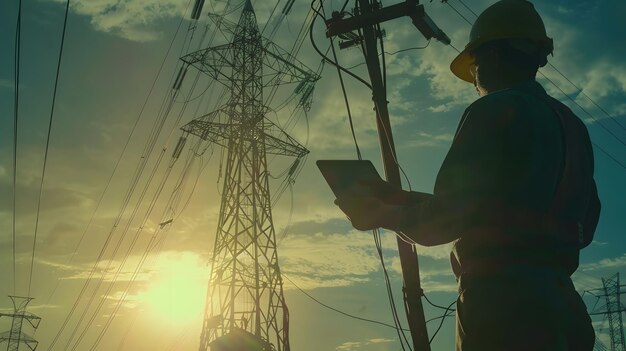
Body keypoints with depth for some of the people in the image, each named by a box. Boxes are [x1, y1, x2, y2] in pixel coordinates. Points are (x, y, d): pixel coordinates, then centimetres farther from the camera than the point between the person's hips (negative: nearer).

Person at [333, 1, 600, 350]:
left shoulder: (494, 111, -8)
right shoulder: (572, 126, 17)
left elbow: (448, 217, -14)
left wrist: (384, 214, 5)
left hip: (504, 302, -8)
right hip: (561, 303, 9)